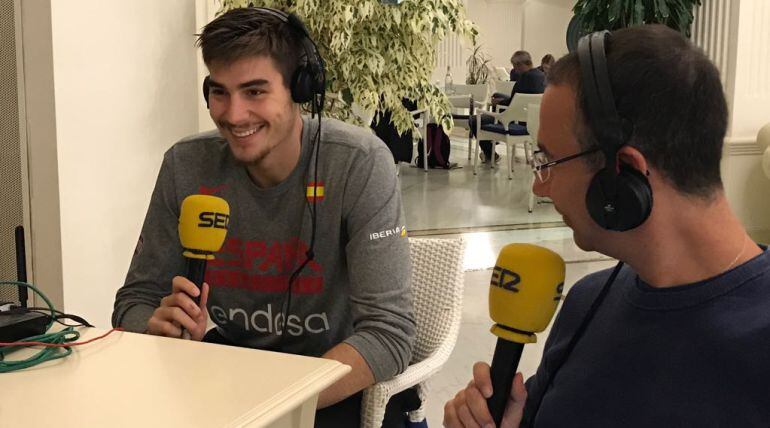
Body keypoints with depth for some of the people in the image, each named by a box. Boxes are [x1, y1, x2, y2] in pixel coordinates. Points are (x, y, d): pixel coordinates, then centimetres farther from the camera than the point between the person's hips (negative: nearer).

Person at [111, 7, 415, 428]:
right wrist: (163, 327, -21)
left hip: (333, 389, -3)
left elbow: (389, 333, -20)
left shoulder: (359, 164, -16)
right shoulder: (186, 166, -4)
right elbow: (136, 299, 3)